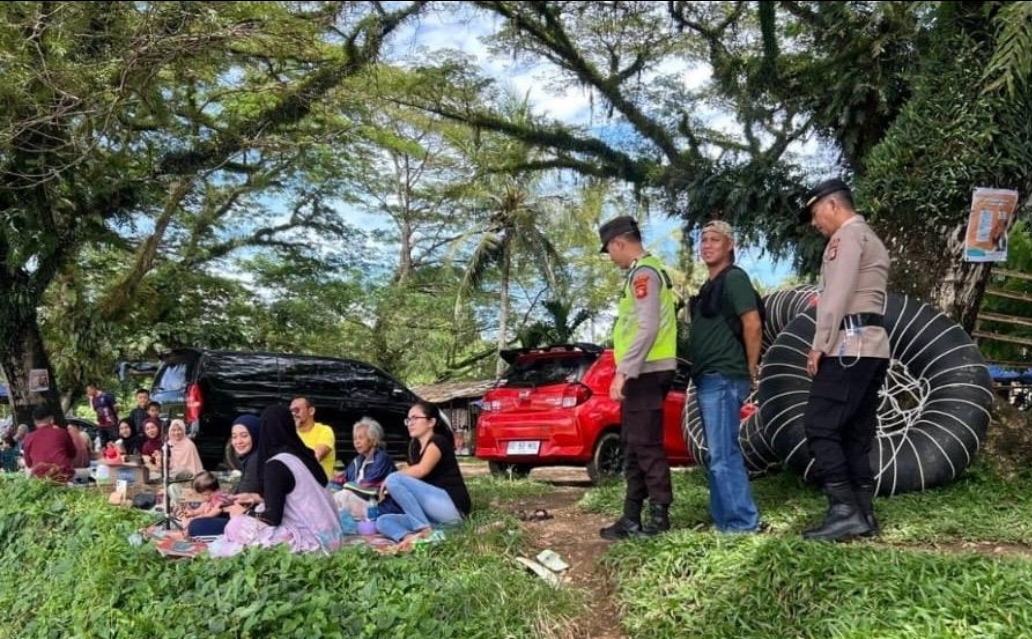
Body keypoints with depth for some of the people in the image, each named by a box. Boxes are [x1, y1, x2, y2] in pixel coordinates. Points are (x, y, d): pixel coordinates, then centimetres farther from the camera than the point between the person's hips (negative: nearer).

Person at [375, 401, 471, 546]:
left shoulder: (438, 441, -3)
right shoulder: (415, 446, 22)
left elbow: (422, 470, -21)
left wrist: (389, 480, -10)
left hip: (452, 507, -9)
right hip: (433, 515, 9)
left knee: (394, 479, -19)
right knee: (382, 521, 1)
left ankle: (424, 530, -23)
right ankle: (410, 537, -27)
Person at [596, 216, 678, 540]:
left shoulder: (644, 272, -12)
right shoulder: (644, 272, 20)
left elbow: (647, 328, -22)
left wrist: (623, 371, -22)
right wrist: (626, 371, 19)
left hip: (646, 373, -11)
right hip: (643, 373, 11)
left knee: (646, 445, -7)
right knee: (634, 446, 12)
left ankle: (659, 517, -2)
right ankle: (633, 518, 17)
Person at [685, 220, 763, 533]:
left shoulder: (734, 278, -8)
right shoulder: (709, 286, 20)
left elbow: (753, 325, -16)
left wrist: (751, 369, -10)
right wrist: (700, 373, 15)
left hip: (724, 378, -10)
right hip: (709, 379, 10)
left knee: (723, 455, -9)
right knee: (720, 455, 13)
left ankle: (742, 523, -3)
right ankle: (725, 519, 19)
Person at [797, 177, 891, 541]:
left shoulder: (847, 235, -4)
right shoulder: (872, 240, 26)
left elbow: (837, 294, -16)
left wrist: (820, 344, -15)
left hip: (849, 345, -10)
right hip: (872, 345, 10)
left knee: (820, 427, -11)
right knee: (856, 433, 9)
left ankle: (844, 510, -15)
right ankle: (863, 514, 8)